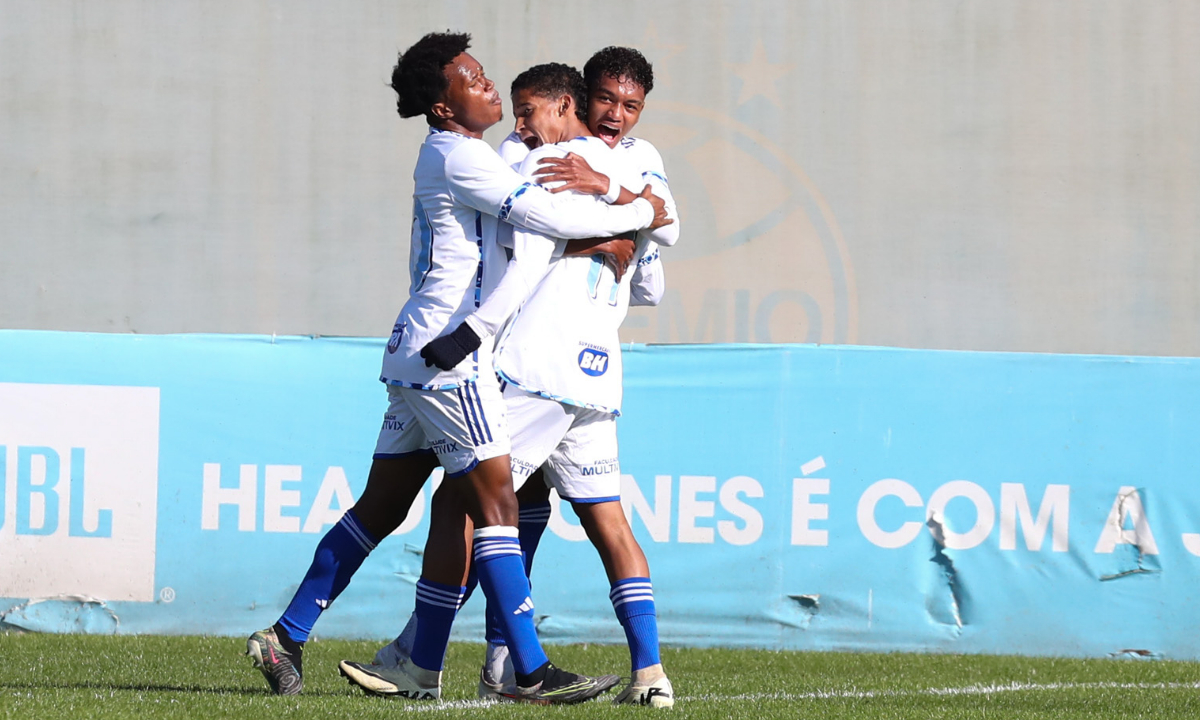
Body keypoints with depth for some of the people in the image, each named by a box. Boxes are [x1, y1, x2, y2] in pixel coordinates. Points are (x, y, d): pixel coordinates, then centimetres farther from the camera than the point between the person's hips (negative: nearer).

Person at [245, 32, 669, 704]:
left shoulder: (454, 153, 17)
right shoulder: (458, 157, -13)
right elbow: (551, 216, -17)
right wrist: (640, 214, -4)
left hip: (417, 352, 10)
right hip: (448, 353, -10)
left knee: (384, 506, 12)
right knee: (496, 503, -10)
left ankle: (287, 637, 13)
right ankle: (532, 672, -12)